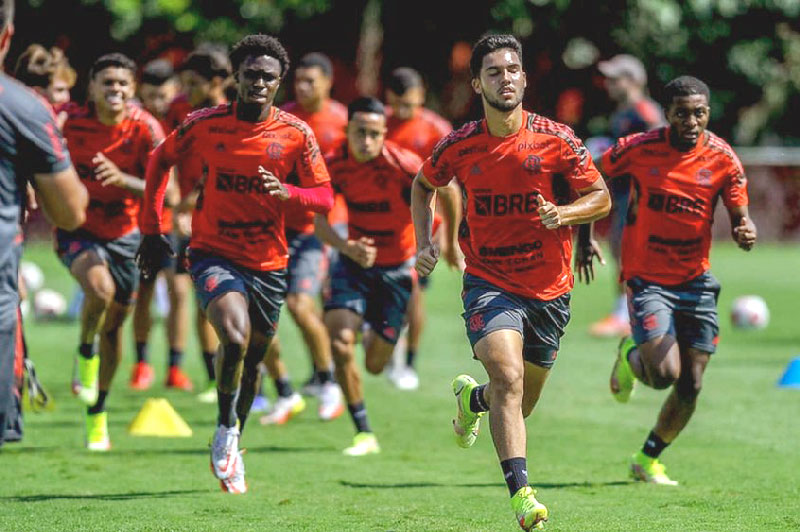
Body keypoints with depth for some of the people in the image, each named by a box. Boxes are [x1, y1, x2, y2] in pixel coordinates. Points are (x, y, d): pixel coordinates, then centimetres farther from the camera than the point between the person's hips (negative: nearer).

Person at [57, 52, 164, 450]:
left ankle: (97, 414, 30)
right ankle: (85, 354, -1)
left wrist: (121, 178, -39)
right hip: (78, 232, -2)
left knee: (113, 326, 10)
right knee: (100, 288, -32)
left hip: (126, 235, 2)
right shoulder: (70, 123, -13)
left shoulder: (145, 129, -15)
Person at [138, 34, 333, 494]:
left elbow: (325, 198, -3)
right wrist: (154, 228, 6)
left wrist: (286, 192, -24)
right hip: (215, 254, -3)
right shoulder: (205, 124, -7)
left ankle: (232, 448, 36)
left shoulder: (296, 134, -5)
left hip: (269, 262, 3)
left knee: (253, 359, 12)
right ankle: (225, 431, -6)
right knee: (235, 337, -28)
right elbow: (161, 161, 10)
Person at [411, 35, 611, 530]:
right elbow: (424, 186, 16)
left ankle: (472, 396, 53)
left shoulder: (557, 139, -7)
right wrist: (425, 243, 3)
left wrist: (563, 213, -20)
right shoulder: (459, 146, -4)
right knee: (508, 377, -26)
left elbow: (601, 197, 0)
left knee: (523, 400, 17)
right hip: (489, 281, -2)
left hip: (549, 287, 2)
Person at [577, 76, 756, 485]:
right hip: (647, 278, -3)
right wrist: (584, 238, -1)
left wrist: (746, 233, -28)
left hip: (696, 281, 3)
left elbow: (740, 218, -4)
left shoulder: (722, 159, -6)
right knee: (665, 374, -18)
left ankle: (648, 459, 25)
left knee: (691, 386, 3)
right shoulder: (639, 149, -12)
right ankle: (631, 357, 18)